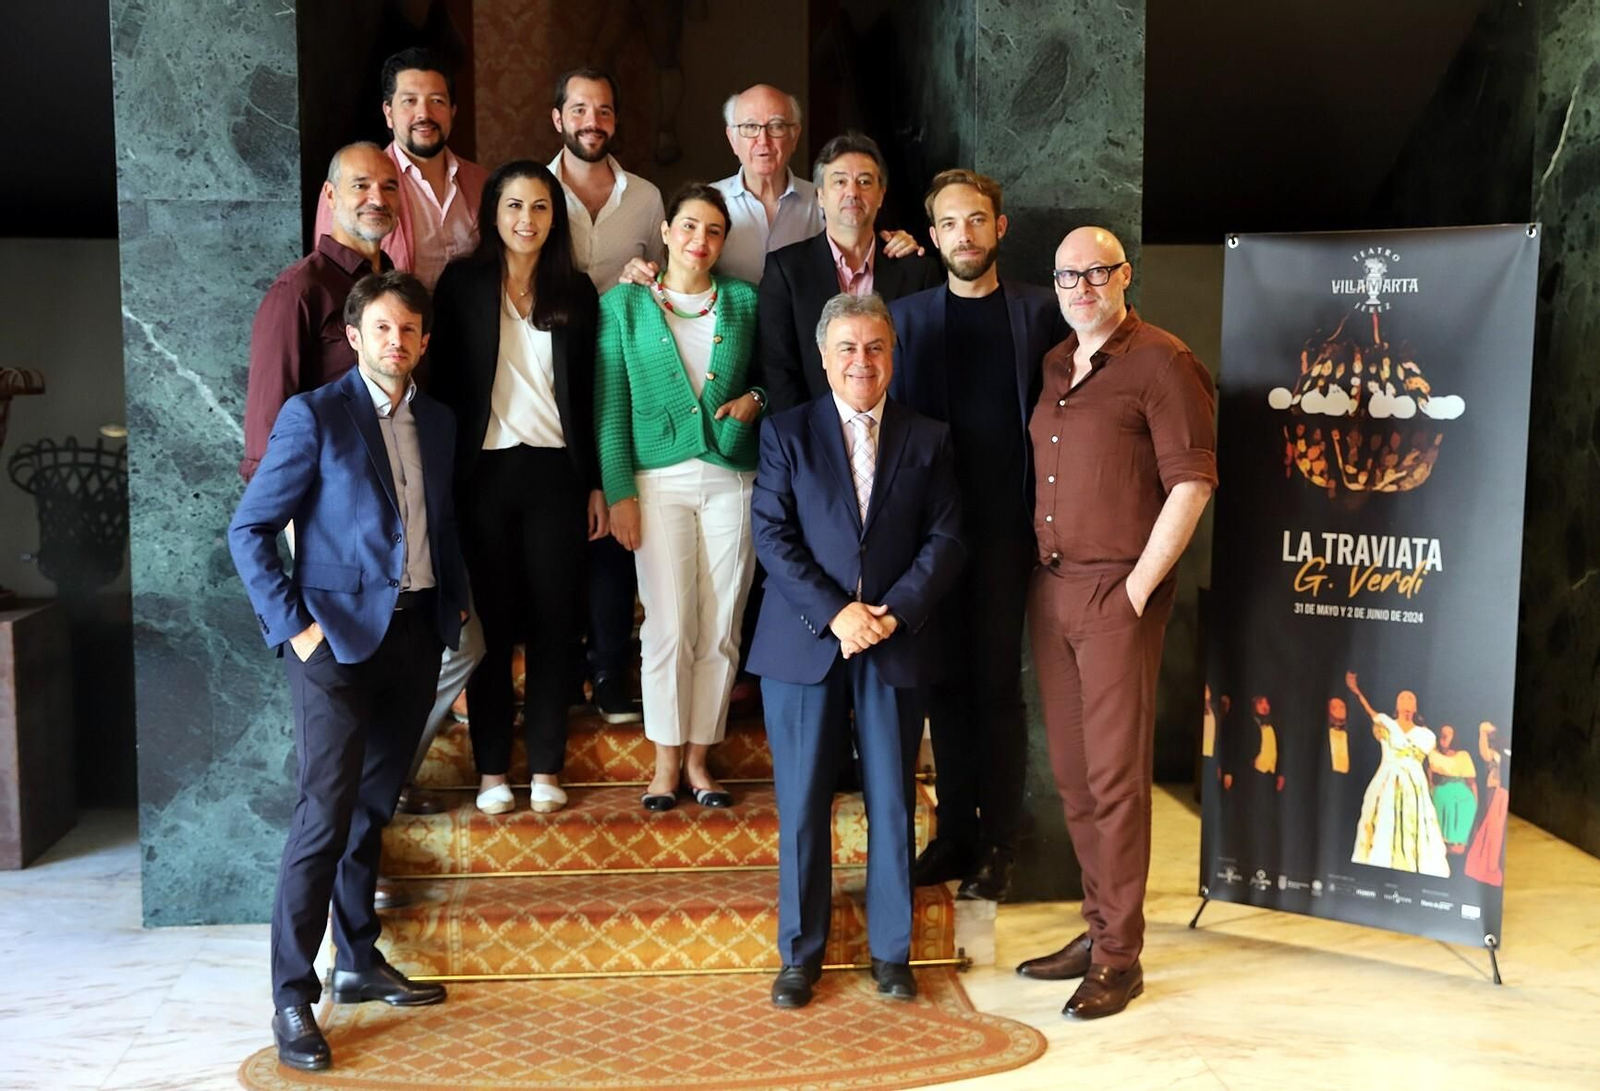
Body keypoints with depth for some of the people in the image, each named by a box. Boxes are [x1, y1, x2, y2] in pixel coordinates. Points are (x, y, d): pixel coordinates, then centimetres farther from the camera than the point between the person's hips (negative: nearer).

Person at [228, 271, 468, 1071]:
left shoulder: (436, 421, 11)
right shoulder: (314, 415, -7)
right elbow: (249, 530, -8)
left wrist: (457, 601, 8)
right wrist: (292, 627, -13)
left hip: (415, 635, 5)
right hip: (339, 638, -5)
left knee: (373, 809, 14)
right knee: (325, 817, -6)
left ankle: (359, 964, 26)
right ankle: (292, 997, 4)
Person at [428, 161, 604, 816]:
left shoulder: (576, 293, 9)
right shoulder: (463, 283, 3)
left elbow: (588, 396, 10)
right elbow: (444, 382, 1)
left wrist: (595, 484, 7)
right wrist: (444, 478, -6)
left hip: (555, 471, 2)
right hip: (486, 469, -1)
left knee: (555, 619, 3)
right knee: (491, 620, 2)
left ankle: (546, 767, 13)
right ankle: (492, 768, 12)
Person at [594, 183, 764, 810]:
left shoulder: (744, 301, 10)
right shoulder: (624, 304, 5)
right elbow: (609, 405, 2)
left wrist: (757, 399, -3)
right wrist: (618, 491, -4)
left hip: (730, 477, 2)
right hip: (658, 480, -2)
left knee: (720, 628, 2)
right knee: (669, 625, -3)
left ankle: (699, 756, 14)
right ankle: (666, 760, 11)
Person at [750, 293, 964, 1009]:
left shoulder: (928, 439, 9)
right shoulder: (787, 433, 5)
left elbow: (945, 539, 2)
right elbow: (772, 534, -3)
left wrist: (894, 610, -12)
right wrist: (834, 612, -14)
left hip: (896, 645, 1)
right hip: (805, 643, -1)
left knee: (893, 802, 7)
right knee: (802, 805, 4)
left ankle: (890, 951, 21)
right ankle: (800, 953, 18)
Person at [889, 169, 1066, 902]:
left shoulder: (1039, 312, 3)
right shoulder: (906, 316, 7)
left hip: (1006, 524, -2)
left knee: (997, 682, 3)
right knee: (946, 680, 8)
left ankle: (997, 842, 12)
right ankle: (953, 828, 19)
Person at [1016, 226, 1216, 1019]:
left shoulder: (1161, 362, -7)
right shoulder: (1052, 367, 14)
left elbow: (1192, 482, -12)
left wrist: (1139, 586, -14)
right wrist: (1035, 570, 10)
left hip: (1117, 592, -7)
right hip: (1050, 587, 7)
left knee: (1115, 774, -2)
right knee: (1071, 771, 10)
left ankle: (1119, 955, 8)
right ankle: (1099, 927, 23)